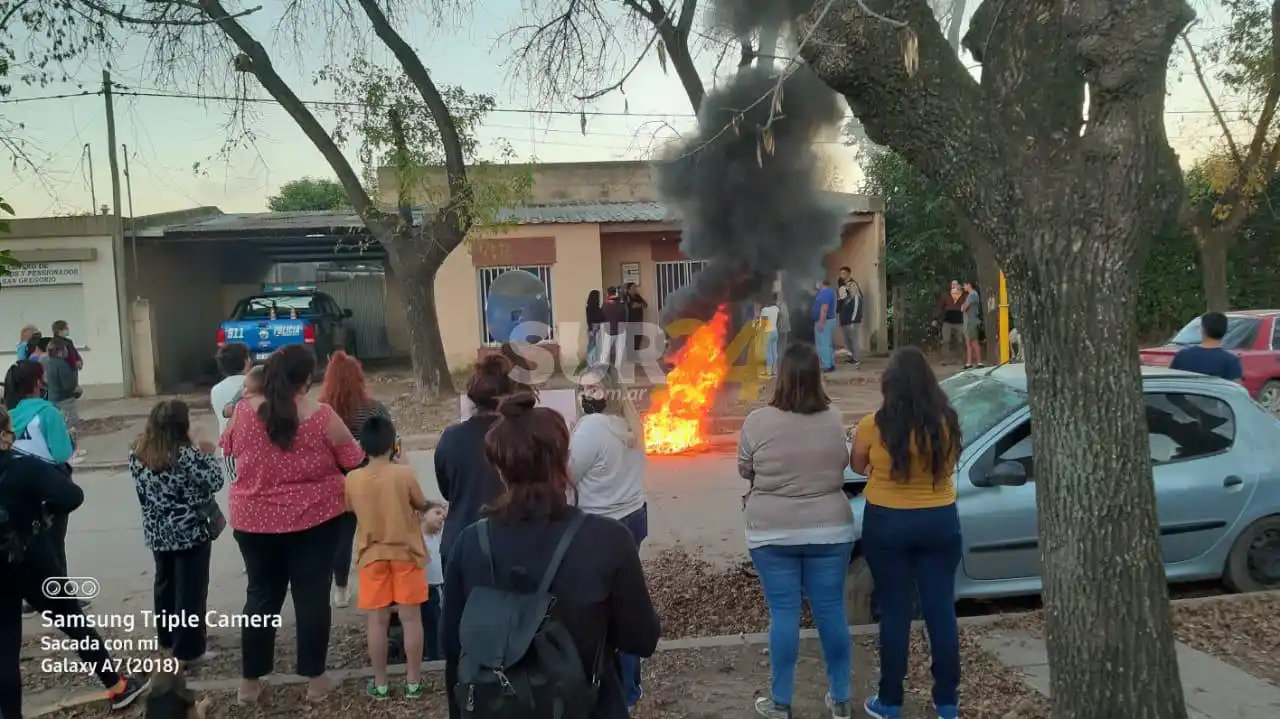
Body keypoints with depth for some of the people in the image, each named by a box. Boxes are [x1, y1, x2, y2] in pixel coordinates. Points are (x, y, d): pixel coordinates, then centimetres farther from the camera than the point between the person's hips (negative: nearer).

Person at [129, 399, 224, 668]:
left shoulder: (137, 453, -1)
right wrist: (208, 454, -1)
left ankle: (169, 638, 36)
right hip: (191, 532, -7)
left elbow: (143, 490, 11)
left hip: (157, 533, 7)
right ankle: (188, 650, 8)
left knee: (166, 584, 21)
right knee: (191, 590, 3)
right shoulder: (187, 454, -21)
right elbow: (215, 482, -16)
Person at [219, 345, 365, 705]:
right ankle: (315, 679, 17)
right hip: (313, 519, -3)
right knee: (312, 596, 7)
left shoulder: (245, 411, -6)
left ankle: (249, 682, 24)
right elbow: (354, 461, -3)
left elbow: (230, 447, 13)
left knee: (261, 596, 15)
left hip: (254, 519, 3)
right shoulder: (322, 416, -14)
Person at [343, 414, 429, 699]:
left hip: (372, 555, 2)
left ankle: (380, 683, 17)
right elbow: (422, 505, -1)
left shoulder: (352, 479, -8)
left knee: (377, 620, 9)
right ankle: (413, 681, 14)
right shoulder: (404, 473, -15)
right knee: (411, 617, 7)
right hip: (406, 553, -2)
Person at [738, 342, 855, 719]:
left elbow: (744, 470, 1)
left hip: (772, 532, -2)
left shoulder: (757, 422, -13)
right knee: (831, 610, 11)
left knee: (783, 612, 6)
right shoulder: (834, 419, -5)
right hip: (829, 528, 2)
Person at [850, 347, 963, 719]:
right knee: (941, 610, 10)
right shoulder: (947, 422, -6)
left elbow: (857, 466, 4)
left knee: (894, 613, 8)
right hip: (940, 522, 2)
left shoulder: (873, 426, -13)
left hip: (887, 524, -2)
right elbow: (949, 465, 10)